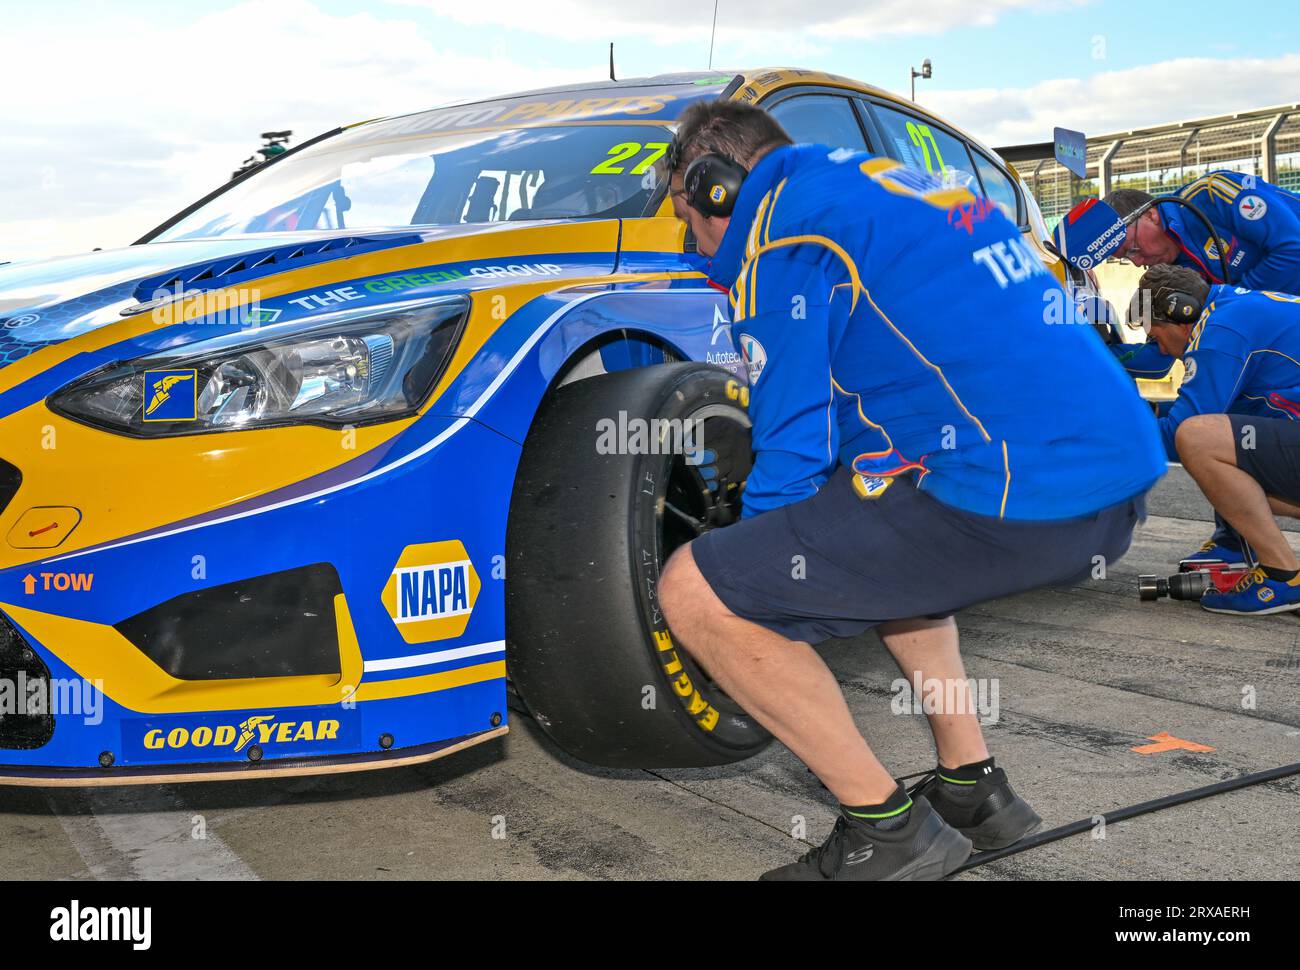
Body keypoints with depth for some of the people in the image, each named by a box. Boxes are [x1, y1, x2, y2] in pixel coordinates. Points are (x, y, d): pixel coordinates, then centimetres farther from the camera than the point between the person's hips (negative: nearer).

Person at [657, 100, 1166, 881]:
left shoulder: (783, 231, -1)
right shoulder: (897, 184, 27)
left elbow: (797, 448, -5)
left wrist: (758, 576, 14)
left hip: (1010, 503, -10)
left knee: (697, 593, -5)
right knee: (875, 536, 35)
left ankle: (890, 834, 7)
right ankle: (973, 788, 29)